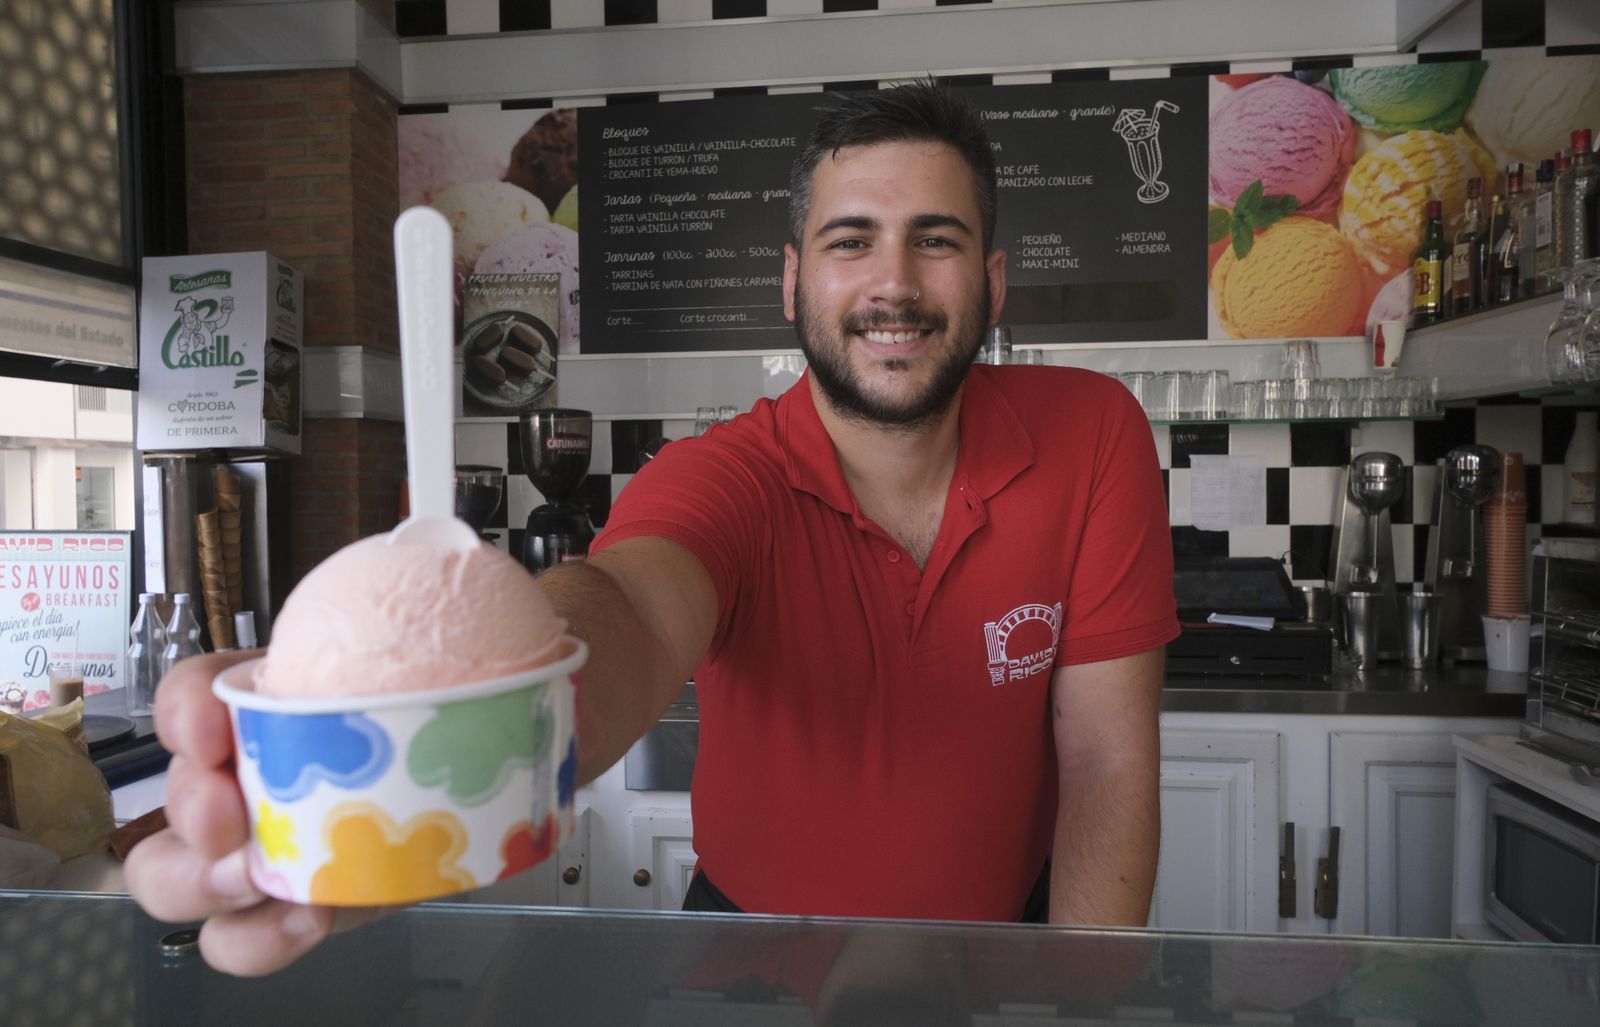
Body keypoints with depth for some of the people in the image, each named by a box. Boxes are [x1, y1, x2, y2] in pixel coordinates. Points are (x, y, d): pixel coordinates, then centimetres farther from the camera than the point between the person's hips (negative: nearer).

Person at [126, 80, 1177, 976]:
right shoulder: (722, 476, -17)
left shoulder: (1093, 435, -12)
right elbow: (630, 612, -39)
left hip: (1007, 944, 1)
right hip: (758, 945, 0)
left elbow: (1109, 756, -10)